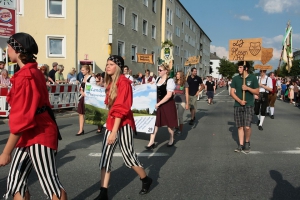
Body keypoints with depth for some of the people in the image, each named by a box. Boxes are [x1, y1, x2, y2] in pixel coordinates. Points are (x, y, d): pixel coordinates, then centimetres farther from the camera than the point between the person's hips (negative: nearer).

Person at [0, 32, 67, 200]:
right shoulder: (34, 72, 12)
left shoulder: (25, 77, -19)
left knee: (52, 185, 0)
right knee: (15, 182, 16)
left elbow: (22, 118, -22)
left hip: (39, 137, -10)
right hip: (30, 135, 10)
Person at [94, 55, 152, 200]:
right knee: (105, 156, 3)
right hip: (111, 123, 8)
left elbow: (120, 108, -21)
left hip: (123, 124, -8)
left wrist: (114, 131, -24)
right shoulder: (111, 83, 13)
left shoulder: (123, 82, -14)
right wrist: (111, 127, 14)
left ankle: (146, 180, 27)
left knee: (128, 155, 2)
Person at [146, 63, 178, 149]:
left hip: (167, 104, -6)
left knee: (169, 123, 9)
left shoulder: (170, 80, -15)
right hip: (157, 103, 6)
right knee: (154, 122, 3)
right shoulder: (158, 79, 7)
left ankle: (171, 139, 31)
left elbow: (169, 95, -20)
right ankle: (152, 141, 9)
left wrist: (159, 104, -19)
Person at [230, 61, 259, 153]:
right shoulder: (235, 78, 5)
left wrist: (248, 88, -13)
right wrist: (240, 101, -10)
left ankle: (247, 143, 13)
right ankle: (241, 145, 16)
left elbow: (257, 92, 3)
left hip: (249, 106, -2)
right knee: (240, 126, 6)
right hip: (238, 105, 2)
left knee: (247, 127, -11)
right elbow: (232, 92, 3)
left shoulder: (253, 78, 1)